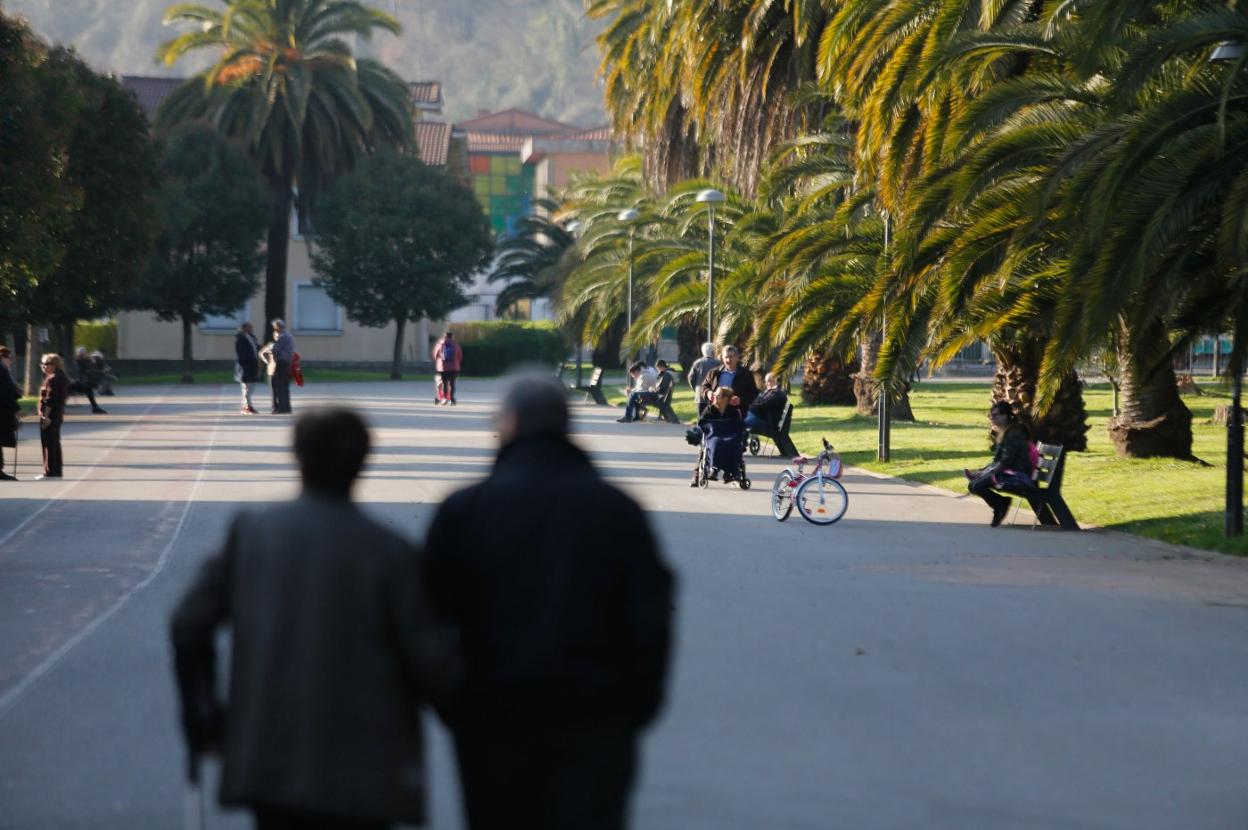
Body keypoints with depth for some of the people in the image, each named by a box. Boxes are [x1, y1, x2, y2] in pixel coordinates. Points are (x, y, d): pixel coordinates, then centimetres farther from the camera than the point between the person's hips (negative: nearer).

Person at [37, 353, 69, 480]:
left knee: (49, 444, -5)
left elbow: (50, 399, -22)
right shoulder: (62, 377, 13)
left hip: (49, 416, -10)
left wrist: (45, 415, -22)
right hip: (58, 415, 10)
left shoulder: (52, 379, -17)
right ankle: (57, 471, 20)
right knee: (55, 443, 15)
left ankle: (50, 472, -4)